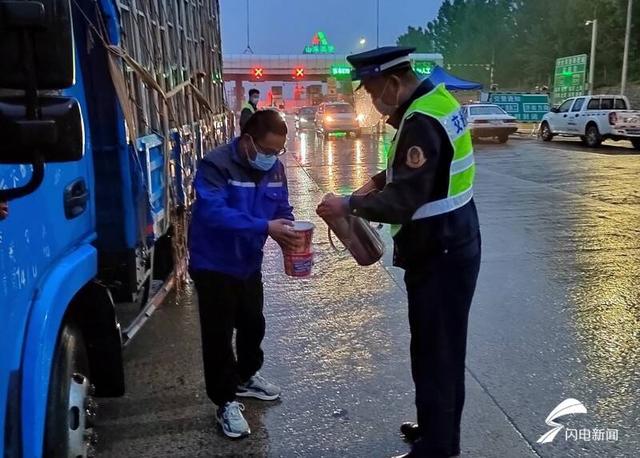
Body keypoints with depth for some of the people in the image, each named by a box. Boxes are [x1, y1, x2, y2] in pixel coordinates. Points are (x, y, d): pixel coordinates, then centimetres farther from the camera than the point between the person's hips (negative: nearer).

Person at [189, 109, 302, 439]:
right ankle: (226, 401, 17)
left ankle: (246, 377, 44)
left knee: (253, 325, 21)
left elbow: (282, 210, 5)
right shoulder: (216, 165, -23)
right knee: (219, 333, 2)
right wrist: (265, 227, -40)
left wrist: (289, 234, -18)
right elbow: (213, 213, -35)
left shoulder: (274, 168, -2)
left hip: (249, 263, 7)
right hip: (214, 265, -7)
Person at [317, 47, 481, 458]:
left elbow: (404, 201, -26)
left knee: (434, 352, 1)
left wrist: (349, 205, -16)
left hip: (440, 255, -10)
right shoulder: (433, 101, 8)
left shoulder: (422, 122, -23)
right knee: (443, 347, 20)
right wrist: (380, 181, 8)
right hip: (449, 246, 10)